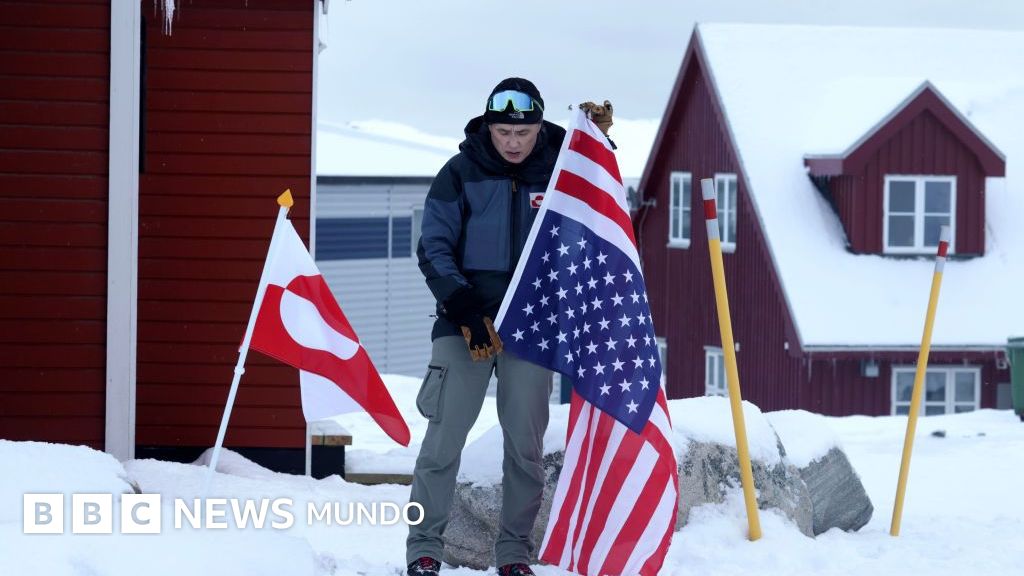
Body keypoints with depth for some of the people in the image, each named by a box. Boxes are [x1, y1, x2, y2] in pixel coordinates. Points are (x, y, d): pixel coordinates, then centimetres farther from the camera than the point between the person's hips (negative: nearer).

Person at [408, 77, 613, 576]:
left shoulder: (560, 170, 4)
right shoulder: (461, 174, 0)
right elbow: (433, 248, -2)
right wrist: (464, 309, -16)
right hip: (465, 323, -2)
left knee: (526, 442, 2)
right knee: (445, 436, -6)